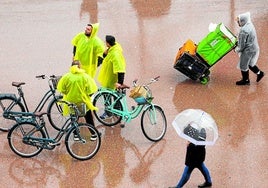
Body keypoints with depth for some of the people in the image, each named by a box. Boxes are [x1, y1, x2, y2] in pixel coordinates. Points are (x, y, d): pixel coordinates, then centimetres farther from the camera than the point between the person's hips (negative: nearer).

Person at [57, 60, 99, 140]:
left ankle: (76, 134, 22)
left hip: (71, 101, 0)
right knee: (89, 118, 18)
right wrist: (86, 95, 8)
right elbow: (90, 90, -13)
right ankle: (93, 134, 20)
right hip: (83, 101, 0)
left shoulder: (66, 77, -11)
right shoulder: (85, 76, -13)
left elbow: (62, 90, -8)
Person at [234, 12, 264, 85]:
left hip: (248, 50, -9)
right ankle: (259, 73, 39)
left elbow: (242, 45, -22)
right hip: (254, 48, 9)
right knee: (249, 63, 27)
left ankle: (245, 80, 27)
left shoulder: (244, 31, -31)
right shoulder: (250, 25, -1)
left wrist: (237, 50, -4)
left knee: (243, 65, 10)